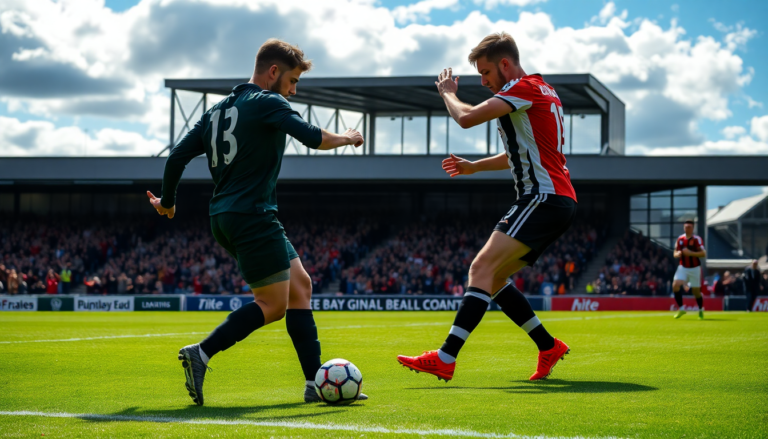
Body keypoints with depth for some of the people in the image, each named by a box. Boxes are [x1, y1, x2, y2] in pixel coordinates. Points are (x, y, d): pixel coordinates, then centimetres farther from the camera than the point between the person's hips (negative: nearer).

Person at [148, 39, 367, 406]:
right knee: (273, 304, -4)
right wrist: (345, 138, 1)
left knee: (300, 284, 9)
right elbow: (311, 137, -19)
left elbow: (178, 156, 16)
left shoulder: (218, 110, 18)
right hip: (252, 216, -9)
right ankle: (201, 354, -8)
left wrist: (167, 203, 29)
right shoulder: (267, 103, -6)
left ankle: (316, 382, 6)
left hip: (225, 219, 9)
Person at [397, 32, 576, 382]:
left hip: (544, 198, -10)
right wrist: (474, 166, 27)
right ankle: (549, 347, 14)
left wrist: (447, 92, 2)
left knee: (482, 268, -19)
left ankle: (445, 359, -28)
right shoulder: (541, 91, 22)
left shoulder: (524, 88, -9)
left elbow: (466, 118, -19)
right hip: (558, 201, 10)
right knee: (493, 278, 13)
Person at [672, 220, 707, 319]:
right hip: (683, 267, 4)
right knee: (675, 285, -17)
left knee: (696, 291, 3)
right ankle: (681, 309, -6)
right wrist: (678, 254, -13)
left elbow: (703, 254, -18)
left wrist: (690, 253, -25)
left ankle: (701, 310, 27)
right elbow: (675, 254, 11)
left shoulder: (697, 239, -11)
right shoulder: (680, 239, 4)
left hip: (694, 268, -4)